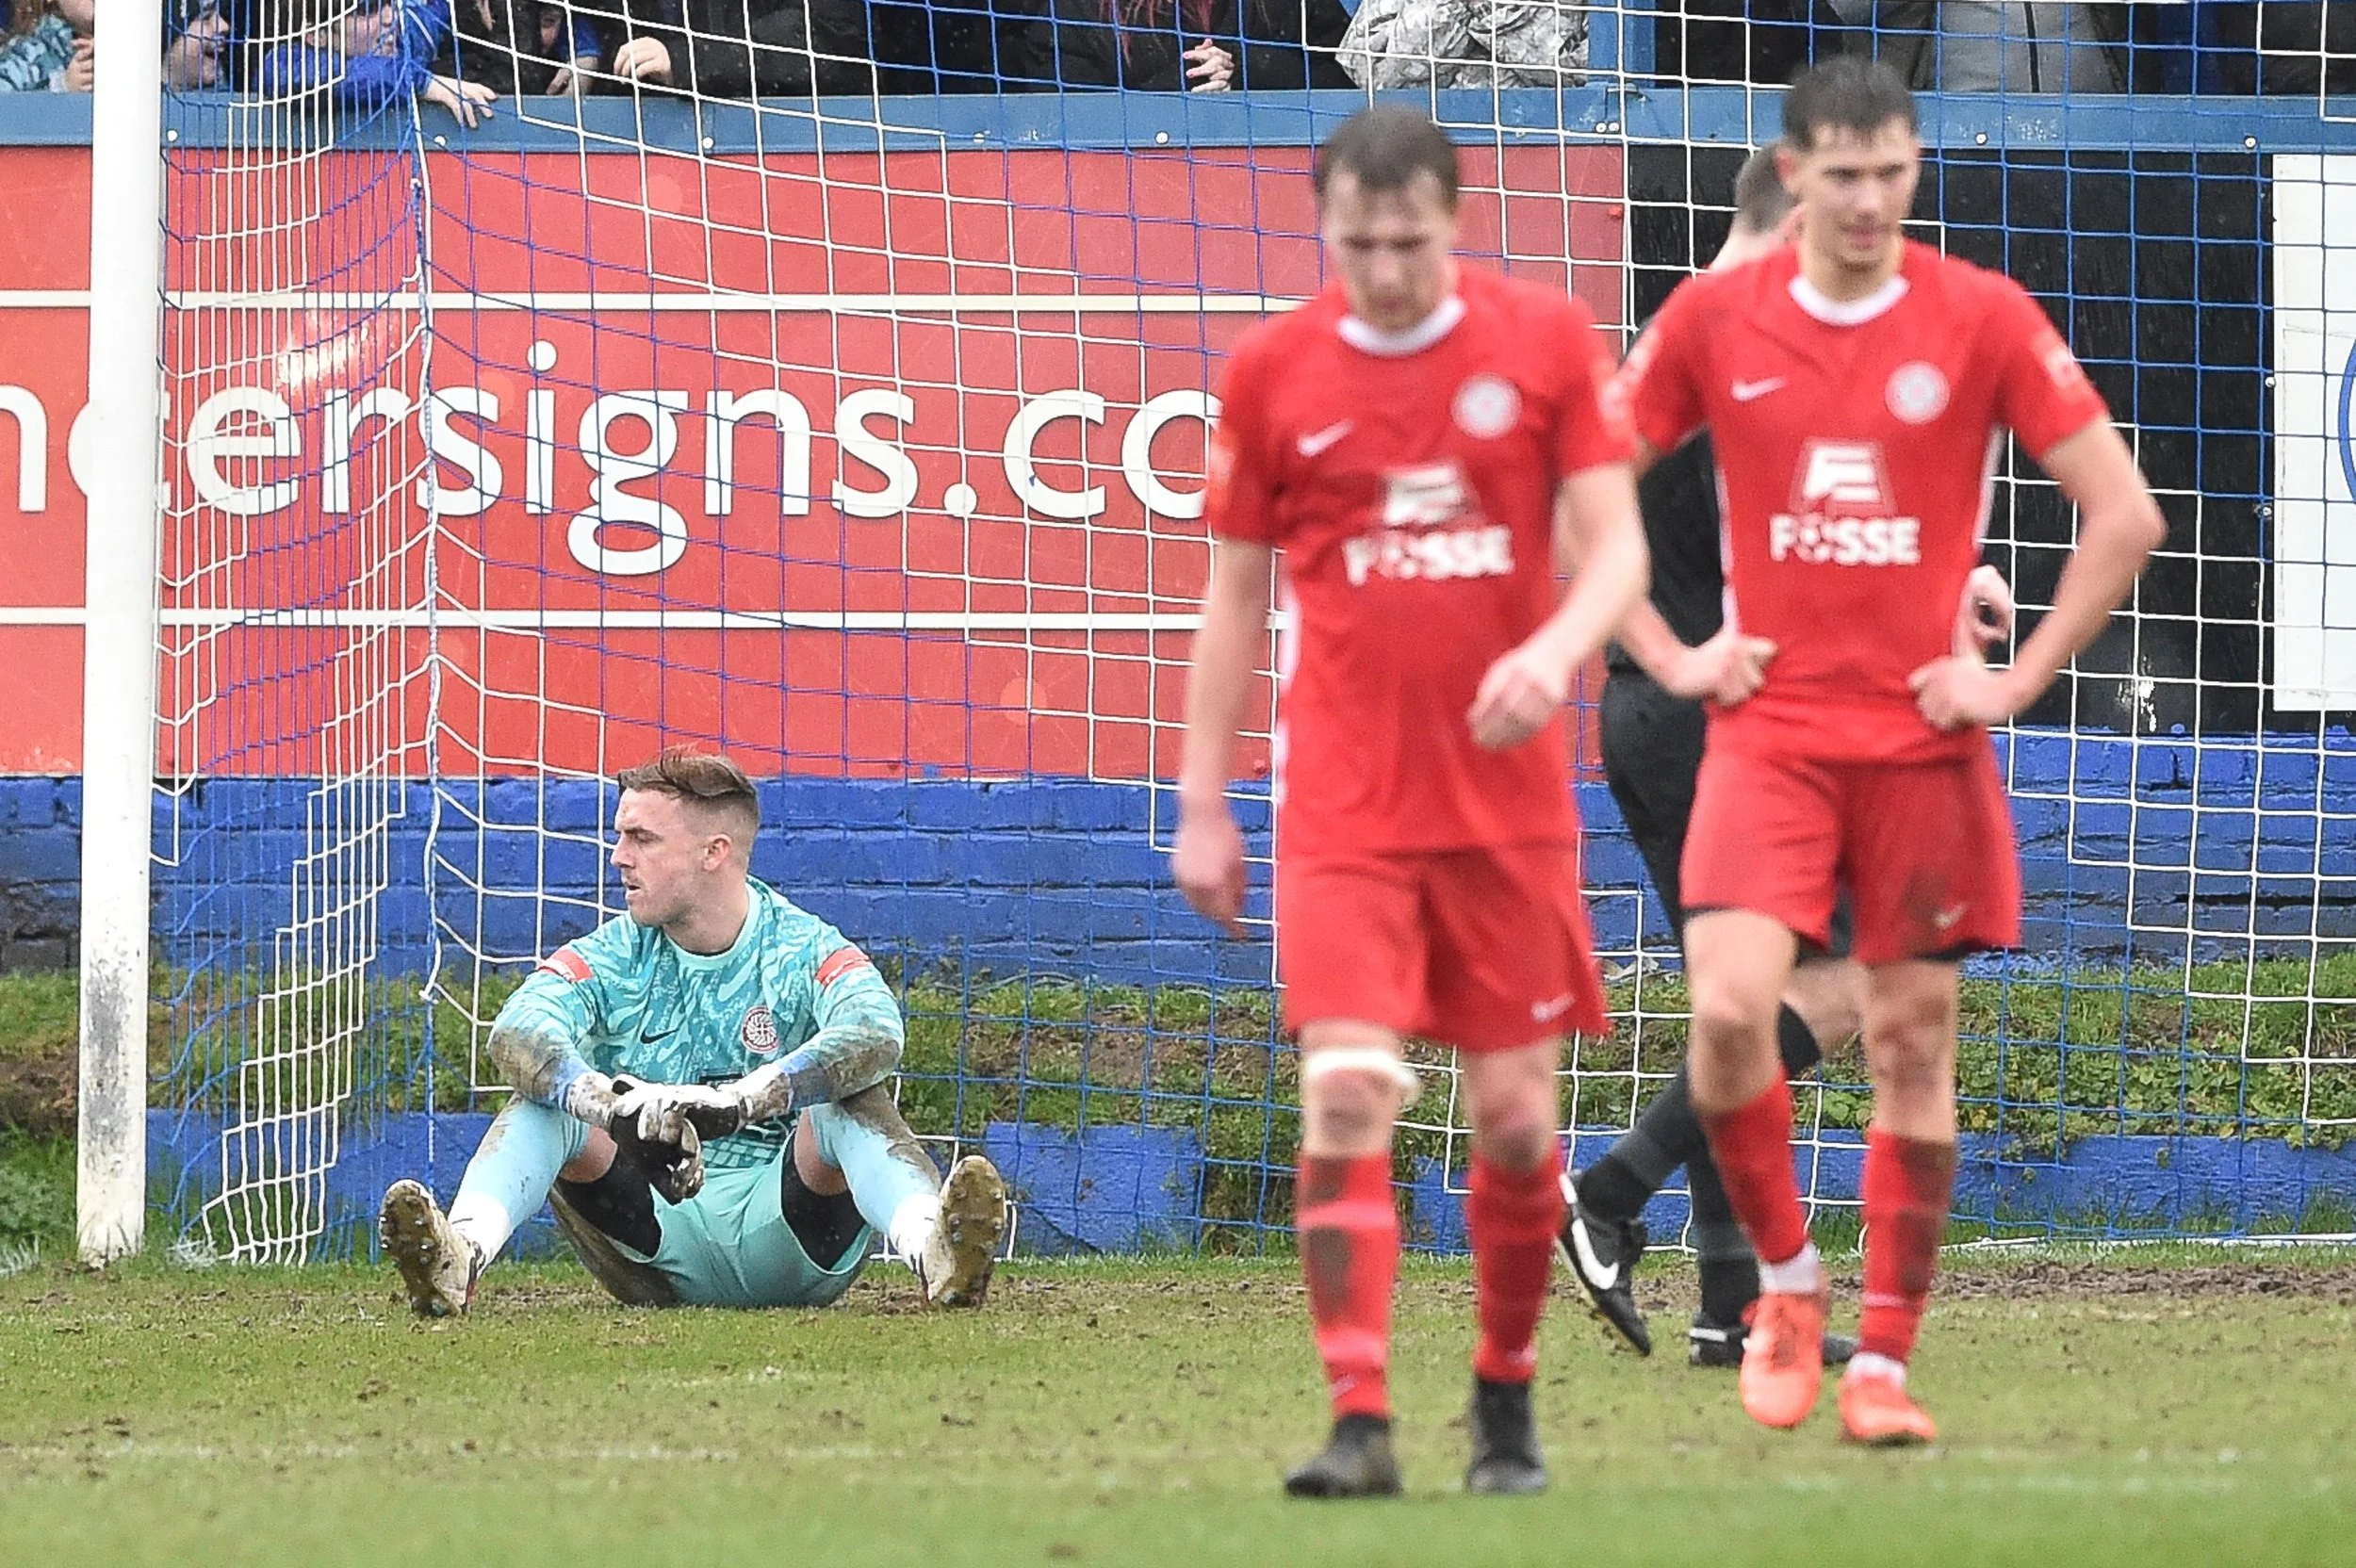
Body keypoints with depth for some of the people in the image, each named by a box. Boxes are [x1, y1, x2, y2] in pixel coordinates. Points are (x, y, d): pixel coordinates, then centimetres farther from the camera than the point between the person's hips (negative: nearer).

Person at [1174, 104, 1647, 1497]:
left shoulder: (1548, 341, 0)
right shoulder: (1273, 371, 2)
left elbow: (1616, 546, -2)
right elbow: (1236, 592, 9)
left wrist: (1557, 649, -23)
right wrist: (1203, 803, 8)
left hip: (1509, 796, 0)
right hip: (1343, 799, 0)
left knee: (1516, 1115, 4)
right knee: (1347, 1097, -14)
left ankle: (1508, 1403, 23)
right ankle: (1361, 1422, -15)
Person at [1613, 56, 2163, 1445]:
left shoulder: (1983, 318, -2)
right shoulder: (1714, 319, 1)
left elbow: (2126, 515, -1)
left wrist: (2020, 678, -5)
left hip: (1923, 738, 0)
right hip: (1770, 730, 0)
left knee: (1913, 1044, 2)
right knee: (1729, 1007, -18)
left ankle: (1885, 1358, 13)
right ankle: (1788, 1277, 6)